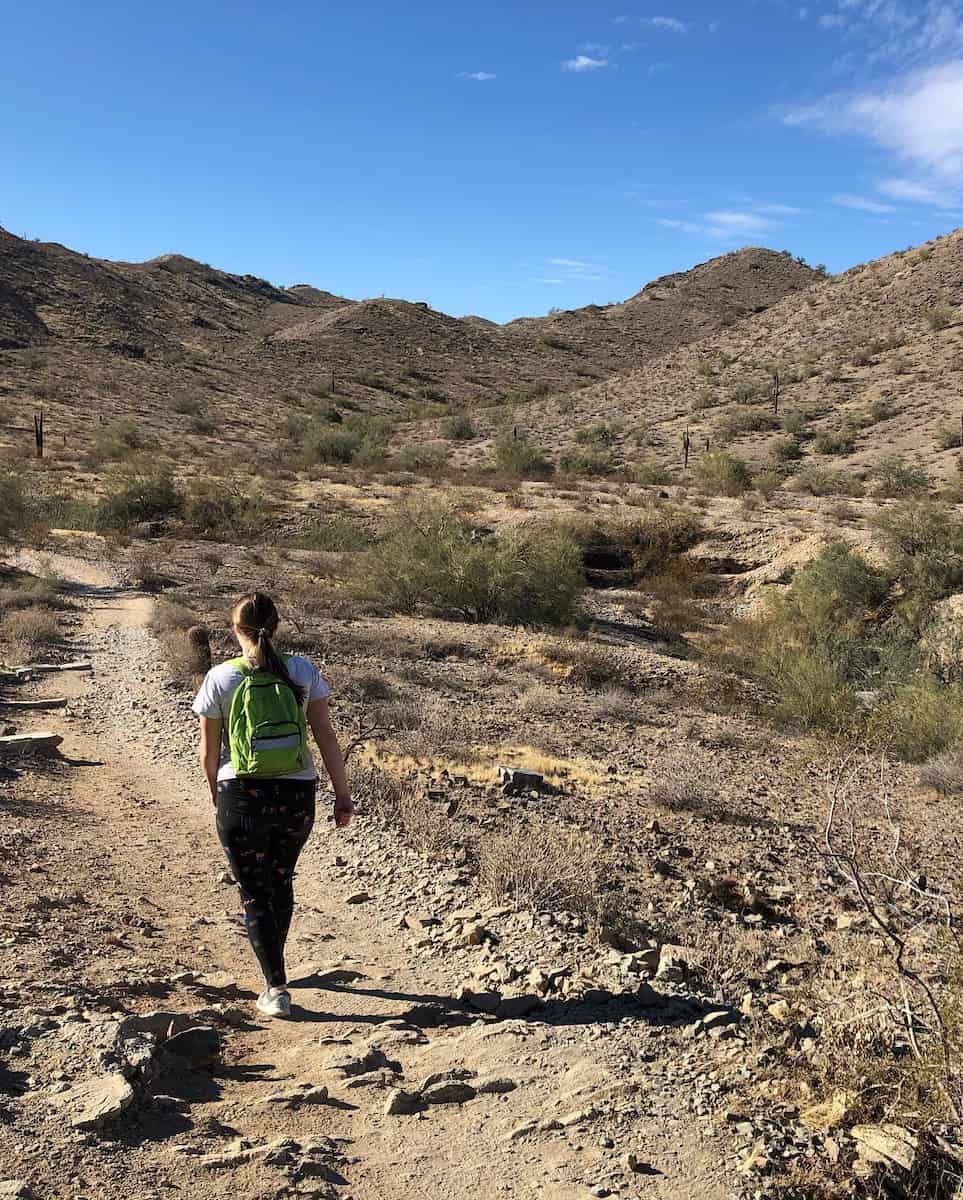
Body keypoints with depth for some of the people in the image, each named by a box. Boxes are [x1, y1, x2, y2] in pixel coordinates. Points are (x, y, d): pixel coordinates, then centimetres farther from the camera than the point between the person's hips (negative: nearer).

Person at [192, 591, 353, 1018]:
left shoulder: (220, 678, -6)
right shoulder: (302, 671, -4)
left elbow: (209, 751, 1)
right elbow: (326, 736, -4)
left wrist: (216, 793, 19)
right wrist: (343, 794, 4)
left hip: (242, 796, -2)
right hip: (297, 796, 3)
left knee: (254, 892, 12)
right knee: (281, 881, 24)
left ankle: (276, 987, 8)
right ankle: (273, 963, 43)